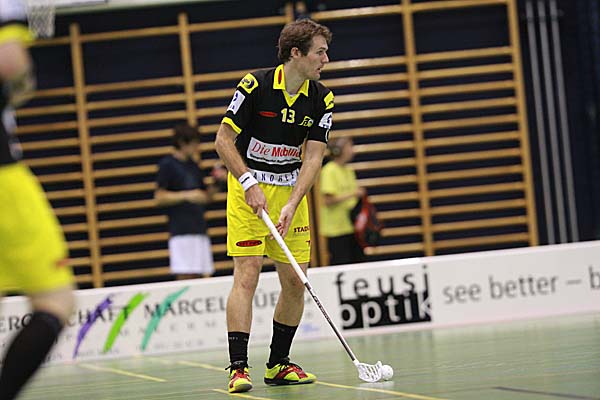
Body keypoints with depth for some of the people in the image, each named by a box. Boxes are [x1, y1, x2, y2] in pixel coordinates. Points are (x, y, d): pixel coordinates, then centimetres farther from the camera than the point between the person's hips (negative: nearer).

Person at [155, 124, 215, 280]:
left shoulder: (193, 165, 17)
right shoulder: (167, 164, -3)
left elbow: (205, 196, 23)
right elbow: (159, 197, -8)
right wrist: (187, 195, -18)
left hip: (199, 229, 7)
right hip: (181, 230, -7)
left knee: (205, 276, 3)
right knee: (186, 277, -12)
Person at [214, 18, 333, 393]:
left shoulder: (322, 99, -4)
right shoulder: (255, 85, -16)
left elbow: (313, 157, -8)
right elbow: (224, 140, -11)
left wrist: (291, 205, -19)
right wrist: (249, 184, -19)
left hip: (292, 190, 5)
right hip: (249, 187, -5)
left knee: (295, 282, 3)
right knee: (247, 274, -14)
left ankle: (278, 363, 18)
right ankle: (238, 369, -14)